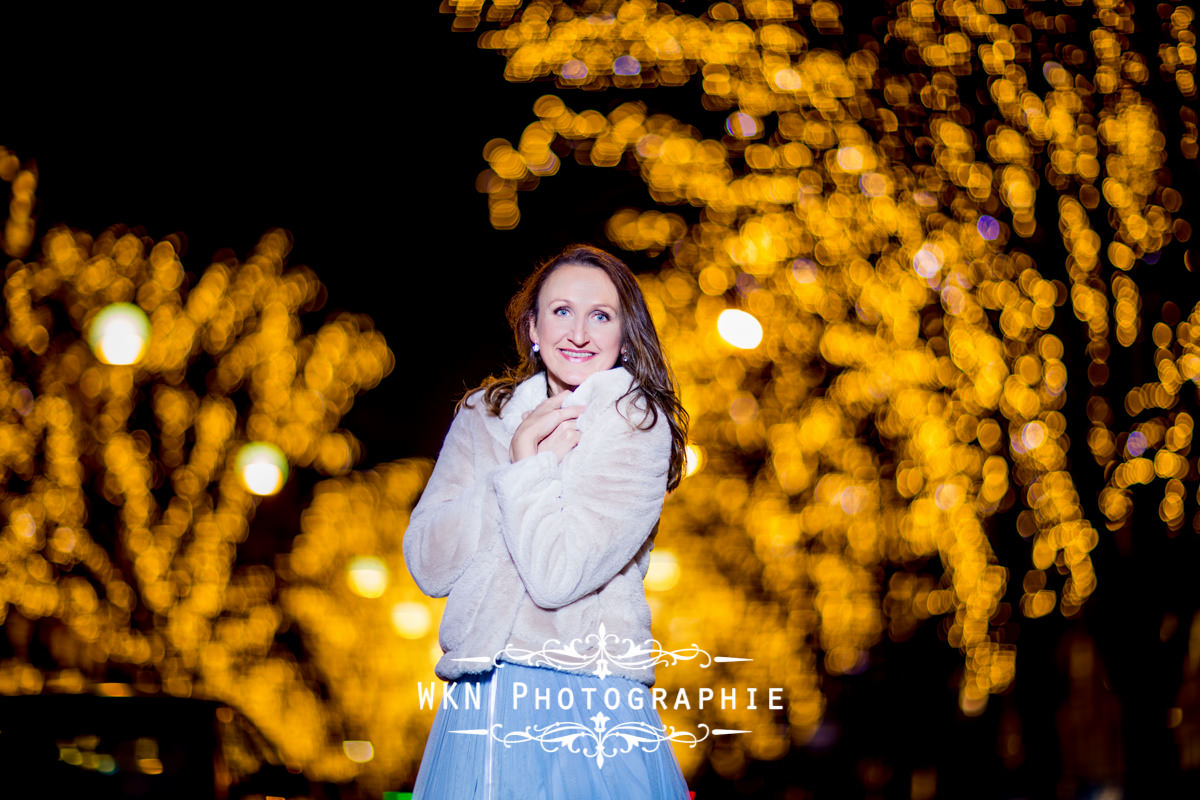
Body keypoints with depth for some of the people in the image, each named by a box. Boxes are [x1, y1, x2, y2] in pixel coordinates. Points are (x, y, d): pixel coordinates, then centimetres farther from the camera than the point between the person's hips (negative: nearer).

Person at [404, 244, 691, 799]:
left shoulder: (638, 422, -6)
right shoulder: (483, 415, 8)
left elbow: (557, 575, -17)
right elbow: (426, 564, -3)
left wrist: (526, 468, -8)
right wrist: (522, 463, -9)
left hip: (589, 707, -4)